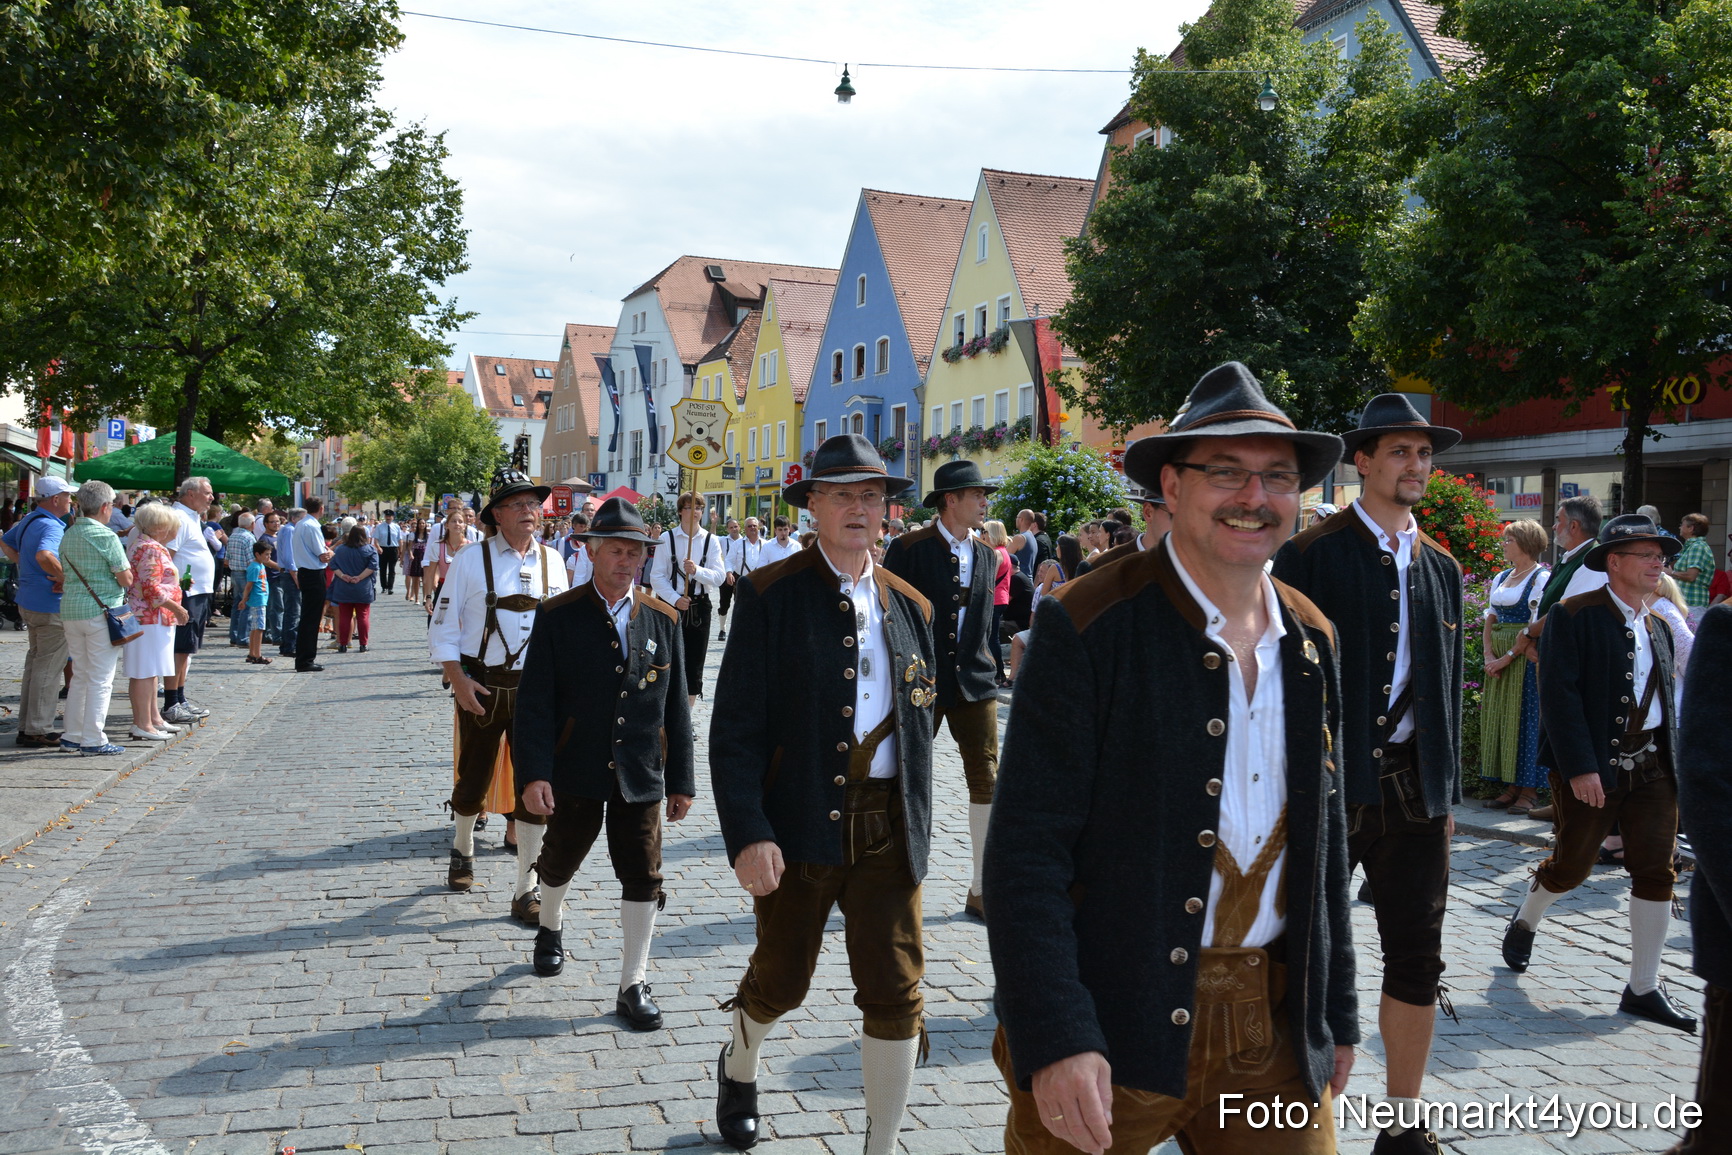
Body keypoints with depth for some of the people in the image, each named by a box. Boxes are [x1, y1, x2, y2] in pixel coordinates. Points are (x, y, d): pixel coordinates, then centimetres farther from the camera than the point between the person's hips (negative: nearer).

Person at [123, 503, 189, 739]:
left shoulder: (149, 546, 19)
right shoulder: (150, 549, -15)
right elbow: (151, 589, -21)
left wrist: (179, 584, 20)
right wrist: (176, 608, -17)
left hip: (156, 619, 11)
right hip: (150, 618, -11)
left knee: (150, 671, 16)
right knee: (144, 672, -8)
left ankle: (154, 718, 25)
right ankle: (143, 724, -7)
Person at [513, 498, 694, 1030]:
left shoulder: (664, 619, 2)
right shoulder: (558, 616, -5)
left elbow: (675, 706, 4)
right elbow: (534, 702, -8)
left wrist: (681, 780, 4)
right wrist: (534, 774, -17)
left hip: (642, 779, 1)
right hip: (575, 775, -1)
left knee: (643, 880, 2)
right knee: (559, 862, 18)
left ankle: (633, 985, 15)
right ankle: (550, 927, 49)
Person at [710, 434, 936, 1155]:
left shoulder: (910, 607, 9)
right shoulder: (769, 595, -5)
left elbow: (918, 729, 13)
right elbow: (734, 729, -9)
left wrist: (916, 833, 10)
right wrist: (748, 836, -17)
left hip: (888, 832, 3)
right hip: (798, 827, -3)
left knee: (896, 994, 0)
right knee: (779, 981, 14)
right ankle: (738, 1070, 47)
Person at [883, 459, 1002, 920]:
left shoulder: (987, 555, 9)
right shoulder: (908, 549, -7)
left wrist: (984, 667, 9)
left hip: (975, 681, 4)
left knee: (986, 781, 0)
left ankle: (980, 890, 9)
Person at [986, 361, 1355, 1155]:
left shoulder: (1312, 640, 7)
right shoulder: (1089, 627, -13)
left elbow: (1323, 839, 14)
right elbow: (1026, 850, -16)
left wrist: (1336, 1012, 16)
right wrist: (1054, 1039, -22)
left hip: (1275, 1030, 5)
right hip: (1108, 1034, -5)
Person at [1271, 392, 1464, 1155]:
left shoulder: (1440, 567, 12)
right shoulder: (1310, 554, -6)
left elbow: (1447, 685, 15)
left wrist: (1447, 791, 13)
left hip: (1414, 788, 5)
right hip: (1328, 784, -5)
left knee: (1417, 962, 10)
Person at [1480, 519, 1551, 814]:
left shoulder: (1541, 578, -8)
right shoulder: (1501, 578, 15)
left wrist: (1508, 657, -17)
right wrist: (1489, 656, -1)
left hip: (1526, 658, -7)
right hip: (1499, 661, 8)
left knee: (1526, 719, -3)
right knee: (1499, 719, 7)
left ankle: (1529, 791, 4)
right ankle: (1511, 787, 15)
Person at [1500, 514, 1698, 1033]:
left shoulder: (1657, 625, 13)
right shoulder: (1574, 616, -10)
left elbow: (1667, 697, 17)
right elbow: (1558, 695, -16)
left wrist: (1675, 762, 8)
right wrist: (1579, 767, -20)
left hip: (1653, 767, 6)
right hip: (1592, 767, -6)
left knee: (1656, 873, 2)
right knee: (1571, 864, 6)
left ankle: (1644, 989, 10)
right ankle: (1524, 923, 37)